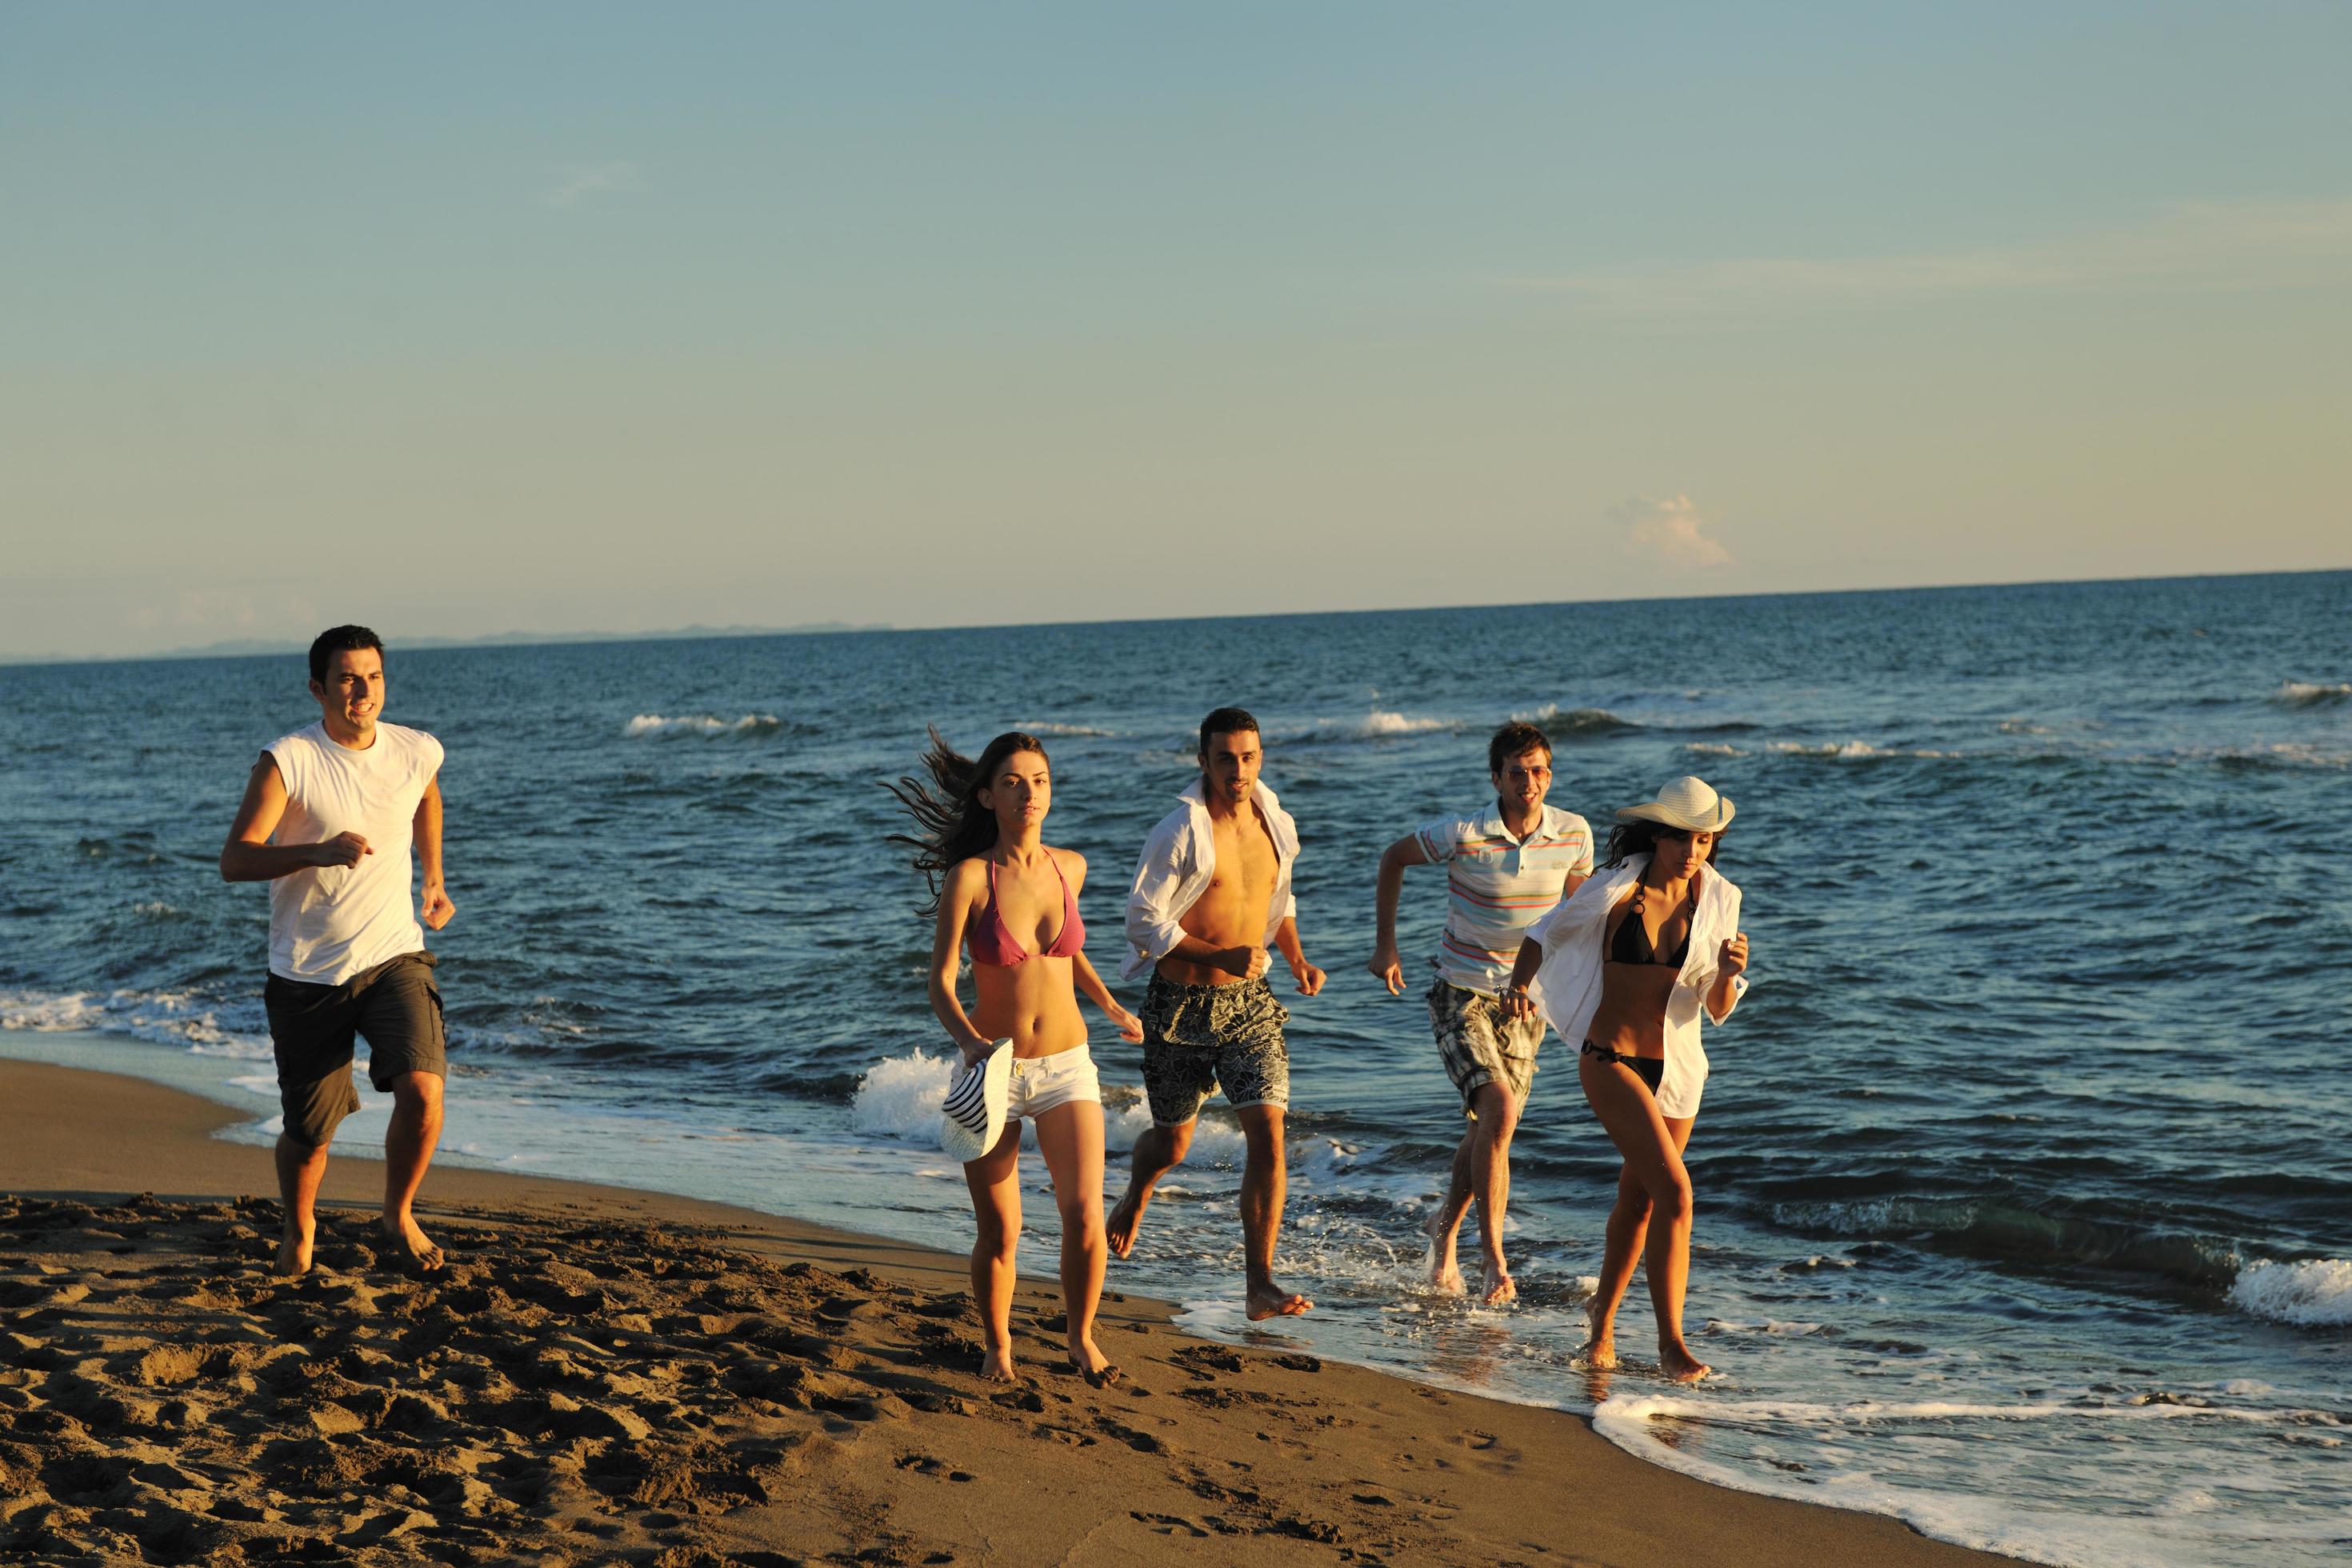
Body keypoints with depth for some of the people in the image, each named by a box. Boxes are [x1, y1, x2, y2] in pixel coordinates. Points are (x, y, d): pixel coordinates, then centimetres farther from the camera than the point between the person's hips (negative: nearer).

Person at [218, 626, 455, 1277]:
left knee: (422, 1089, -21)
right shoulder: (287, 761, -14)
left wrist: (433, 880, 21)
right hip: (308, 975, -2)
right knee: (308, 1133, 5)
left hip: (394, 957, 2)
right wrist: (317, 852, -35)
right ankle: (299, 1231, 39)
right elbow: (234, 861, -20)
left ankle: (399, 1216, 7)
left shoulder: (418, 753, -1)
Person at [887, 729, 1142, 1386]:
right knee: (999, 1234, 3)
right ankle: (997, 1347, 28)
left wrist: (1109, 1005, 14)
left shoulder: (1069, 866, 1)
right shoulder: (969, 877, -12)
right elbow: (941, 983, -14)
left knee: (1084, 1214, -11)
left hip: (1067, 1067, 2)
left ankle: (1081, 1338, 13)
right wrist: (970, 1043, -31)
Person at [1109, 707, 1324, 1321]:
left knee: (1268, 1132, -13)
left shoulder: (1276, 826, 3)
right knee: (1172, 1142, 13)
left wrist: (1296, 959, 3)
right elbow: (1143, 922, -14)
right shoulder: (1180, 832, -15)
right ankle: (1134, 1200, 50)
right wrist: (1220, 956, -23)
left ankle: (1259, 1284, -12)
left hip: (1249, 1003, 3)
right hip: (1180, 1005, -3)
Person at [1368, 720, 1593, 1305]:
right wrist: (1385, 945, 1)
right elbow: (1393, 858, 1)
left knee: (1488, 1130, 10)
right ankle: (1495, 1262, -16)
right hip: (1461, 994, -4)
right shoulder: (1462, 835, -17)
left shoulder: (1574, 834, -7)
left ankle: (1445, 1227, 38)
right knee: (1499, 1110, -21)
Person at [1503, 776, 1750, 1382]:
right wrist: (1518, 985, -18)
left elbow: (1717, 1009, 1)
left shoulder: (1717, 901, -3)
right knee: (1675, 1192, -18)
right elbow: (1546, 934, 0)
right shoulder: (1617, 889, -14)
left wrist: (1728, 974, -20)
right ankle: (1671, 1343, -12)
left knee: (1639, 1201, 17)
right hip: (1611, 1061, -5)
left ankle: (1604, 1315, 41)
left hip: (1678, 1067, 5)